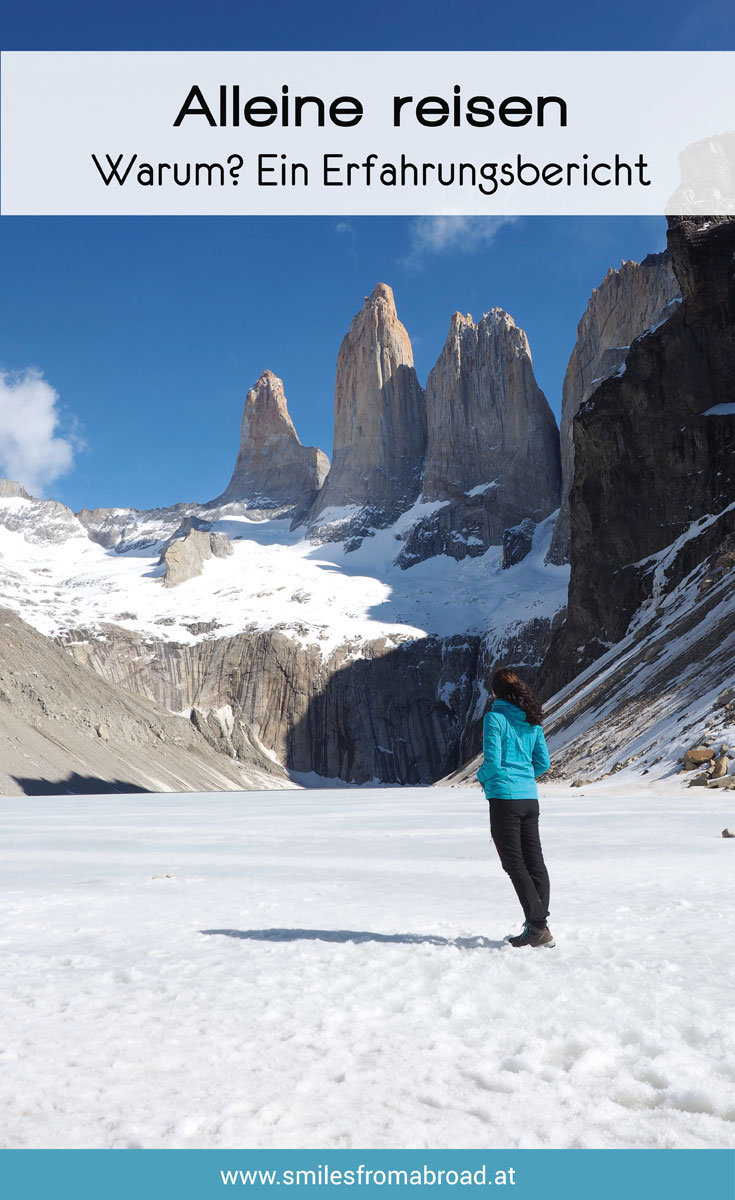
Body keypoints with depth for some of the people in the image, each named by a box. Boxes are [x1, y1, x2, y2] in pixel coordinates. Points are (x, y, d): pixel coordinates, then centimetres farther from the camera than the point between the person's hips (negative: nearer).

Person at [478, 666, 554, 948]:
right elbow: (543, 763, 9)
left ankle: (539, 928, -5)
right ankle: (537, 926, 14)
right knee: (535, 862, 11)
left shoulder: (495, 718, -11)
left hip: (504, 797, -6)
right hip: (530, 798, 7)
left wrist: (482, 776, 4)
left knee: (515, 865, -2)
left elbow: (492, 761, -16)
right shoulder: (532, 721, 8)